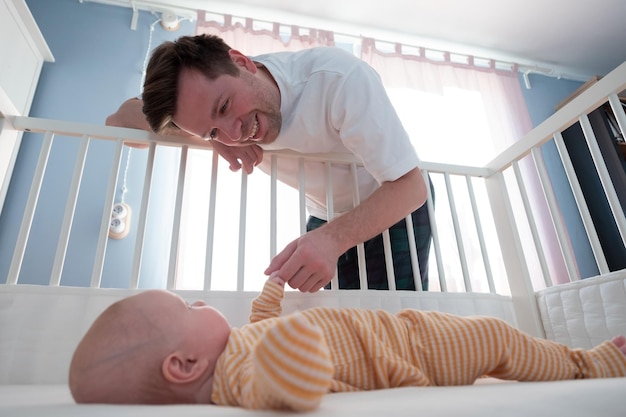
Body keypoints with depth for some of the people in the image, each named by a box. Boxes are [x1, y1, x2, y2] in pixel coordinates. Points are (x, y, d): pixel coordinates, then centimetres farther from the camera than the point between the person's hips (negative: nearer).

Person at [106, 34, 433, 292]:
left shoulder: (339, 78, -32)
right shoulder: (210, 91, -17)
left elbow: (411, 185, -31)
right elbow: (121, 118, -14)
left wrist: (333, 237, -47)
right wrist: (213, 137, -30)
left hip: (397, 204, -3)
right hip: (327, 217, 4)